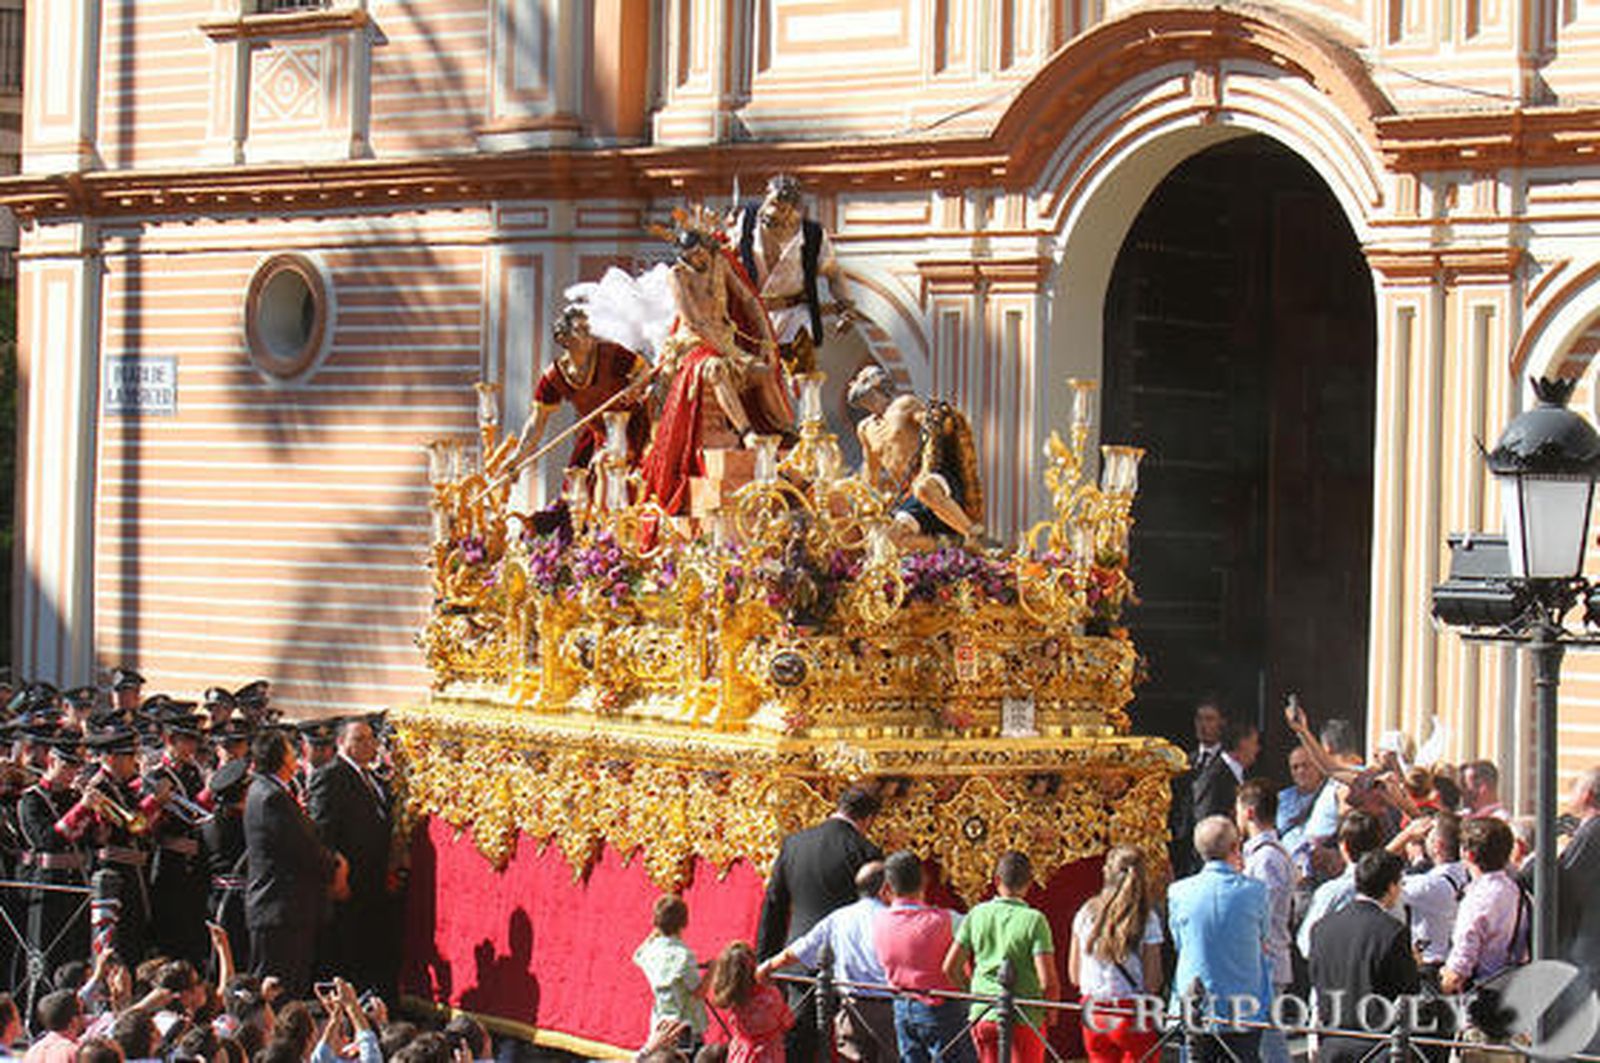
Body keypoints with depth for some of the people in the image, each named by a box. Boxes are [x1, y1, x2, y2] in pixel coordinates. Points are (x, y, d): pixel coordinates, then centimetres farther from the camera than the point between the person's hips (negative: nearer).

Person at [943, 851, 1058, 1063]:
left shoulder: (977, 914, 0)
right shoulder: (1034, 920, -11)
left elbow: (951, 968, 2)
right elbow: (1048, 980, -16)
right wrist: (1051, 1011, 3)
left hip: (982, 1015, 3)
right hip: (1025, 1018, -3)